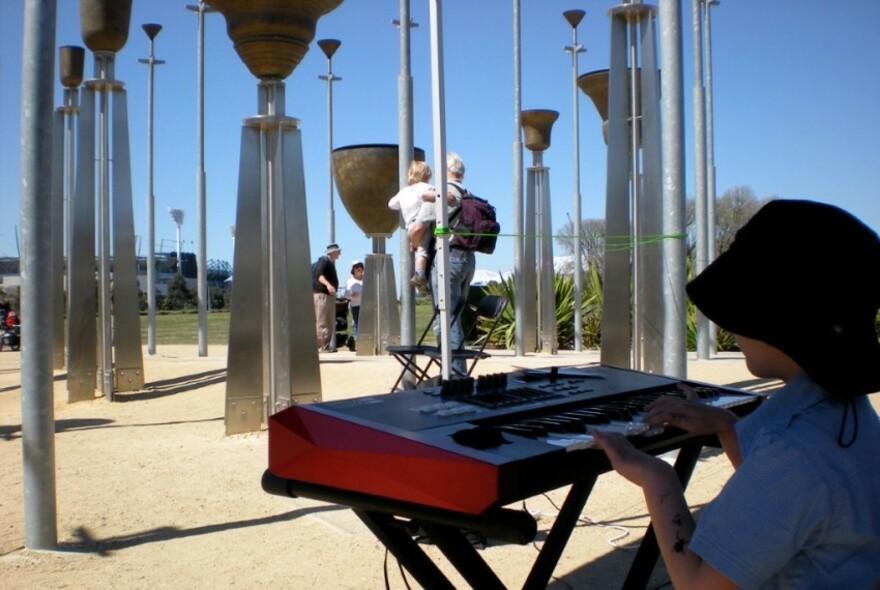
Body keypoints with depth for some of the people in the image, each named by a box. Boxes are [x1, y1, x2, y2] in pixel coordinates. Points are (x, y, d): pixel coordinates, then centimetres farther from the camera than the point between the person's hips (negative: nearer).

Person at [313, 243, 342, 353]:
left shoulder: (331, 263, 18)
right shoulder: (323, 261, -12)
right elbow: (319, 275, -30)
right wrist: (328, 284, -47)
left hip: (330, 295, 10)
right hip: (322, 294, -10)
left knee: (331, 324, 12)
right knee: (321, 323, -8)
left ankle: (328, 346, 17)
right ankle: (320, 347, -7)